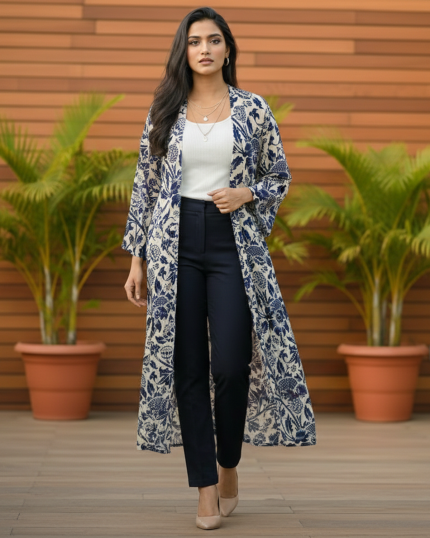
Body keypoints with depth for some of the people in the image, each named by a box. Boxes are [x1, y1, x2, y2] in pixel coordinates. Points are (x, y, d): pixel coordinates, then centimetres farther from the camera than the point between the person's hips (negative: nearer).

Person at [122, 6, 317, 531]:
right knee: (187, 367, 0)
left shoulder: (253, 108, 4)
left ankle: (229, 463, 20)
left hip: (234, 243, -1)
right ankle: (206, 487, 8)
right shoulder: (164, 111, 6)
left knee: (232, 365, -7)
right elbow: (145, 185, 8)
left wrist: (246, 195, -9)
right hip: (176, 244, 1)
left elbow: (280, 177, 11)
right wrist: (137, 257, 4)